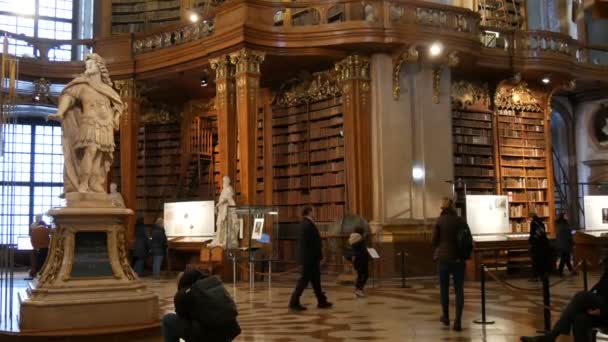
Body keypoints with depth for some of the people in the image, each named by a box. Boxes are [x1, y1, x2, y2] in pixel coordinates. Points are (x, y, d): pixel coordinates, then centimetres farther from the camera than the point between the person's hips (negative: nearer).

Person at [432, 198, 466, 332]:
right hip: (458, 259, 1)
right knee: (459, 289, 6)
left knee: (444, 288, 16)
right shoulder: (460, 220, -2)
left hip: (443, 258, -1)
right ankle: (458, 321, -3)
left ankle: (446, 317, 30)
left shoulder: (439, 220, -7)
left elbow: (434, 240, -4)